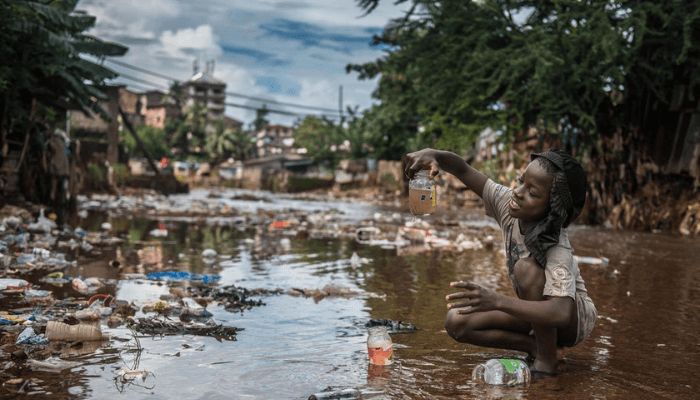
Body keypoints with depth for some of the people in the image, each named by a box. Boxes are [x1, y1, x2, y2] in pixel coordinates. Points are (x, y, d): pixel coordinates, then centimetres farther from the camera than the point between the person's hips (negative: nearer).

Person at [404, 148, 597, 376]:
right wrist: (434, 155, -37)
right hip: (537, 309, 6)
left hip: (574, 317, -5)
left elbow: (561, 313, -46)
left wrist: (496, 301, -56)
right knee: (456, 322, -14)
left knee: (527, 267, -35)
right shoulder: (508, 204, -17)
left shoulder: (557, 250, -34)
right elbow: (464, 171, -14)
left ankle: (547, 359, -19)